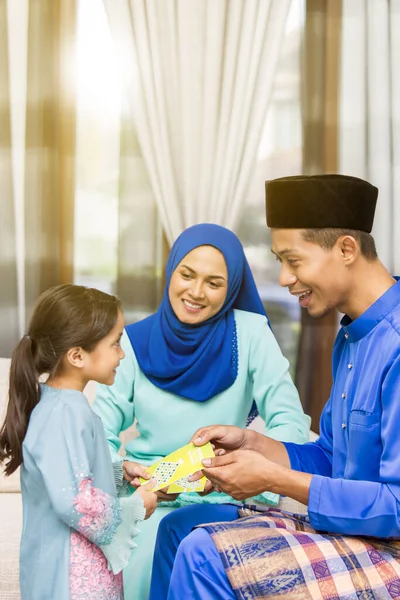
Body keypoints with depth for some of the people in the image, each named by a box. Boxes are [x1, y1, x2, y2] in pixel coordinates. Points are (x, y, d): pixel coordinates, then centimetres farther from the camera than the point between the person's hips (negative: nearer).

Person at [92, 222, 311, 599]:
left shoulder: (250, 332, -3)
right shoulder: (136, 342, 1)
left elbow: (291, 422, -8)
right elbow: (100, 433, 4)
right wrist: (122, 469, -18)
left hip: (224, 500, -1)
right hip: (148, 499, 1)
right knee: (146, 562, -29)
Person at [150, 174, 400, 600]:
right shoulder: (353, 337, 10)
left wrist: (274, 478, -20)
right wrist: (250, 444, 1)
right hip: (353, 532, 10)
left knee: (205, 555, -20)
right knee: (181, 527, 11)